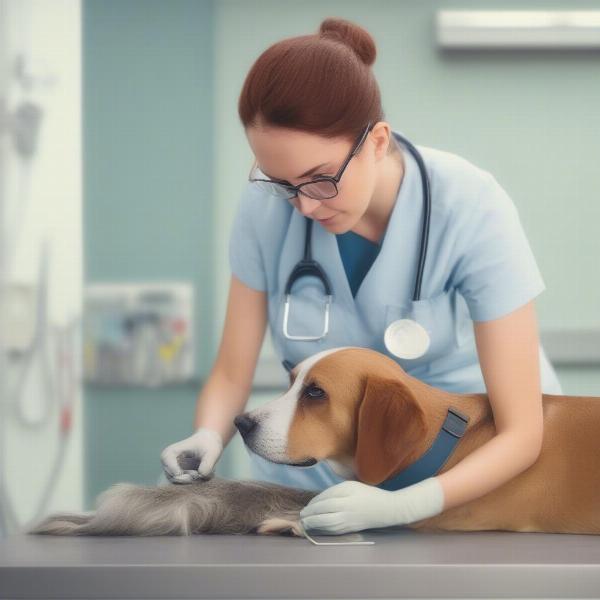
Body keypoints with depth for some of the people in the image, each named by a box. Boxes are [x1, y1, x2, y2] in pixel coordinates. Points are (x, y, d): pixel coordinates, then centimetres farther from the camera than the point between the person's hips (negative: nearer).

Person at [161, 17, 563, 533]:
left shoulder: (470, 209, -21)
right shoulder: (267, 207, -13)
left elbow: (521, 431, -21)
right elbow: (233, 373, -2)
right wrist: (207, 438, -25)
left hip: (468, 463, -2)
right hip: (322, 468, 3)